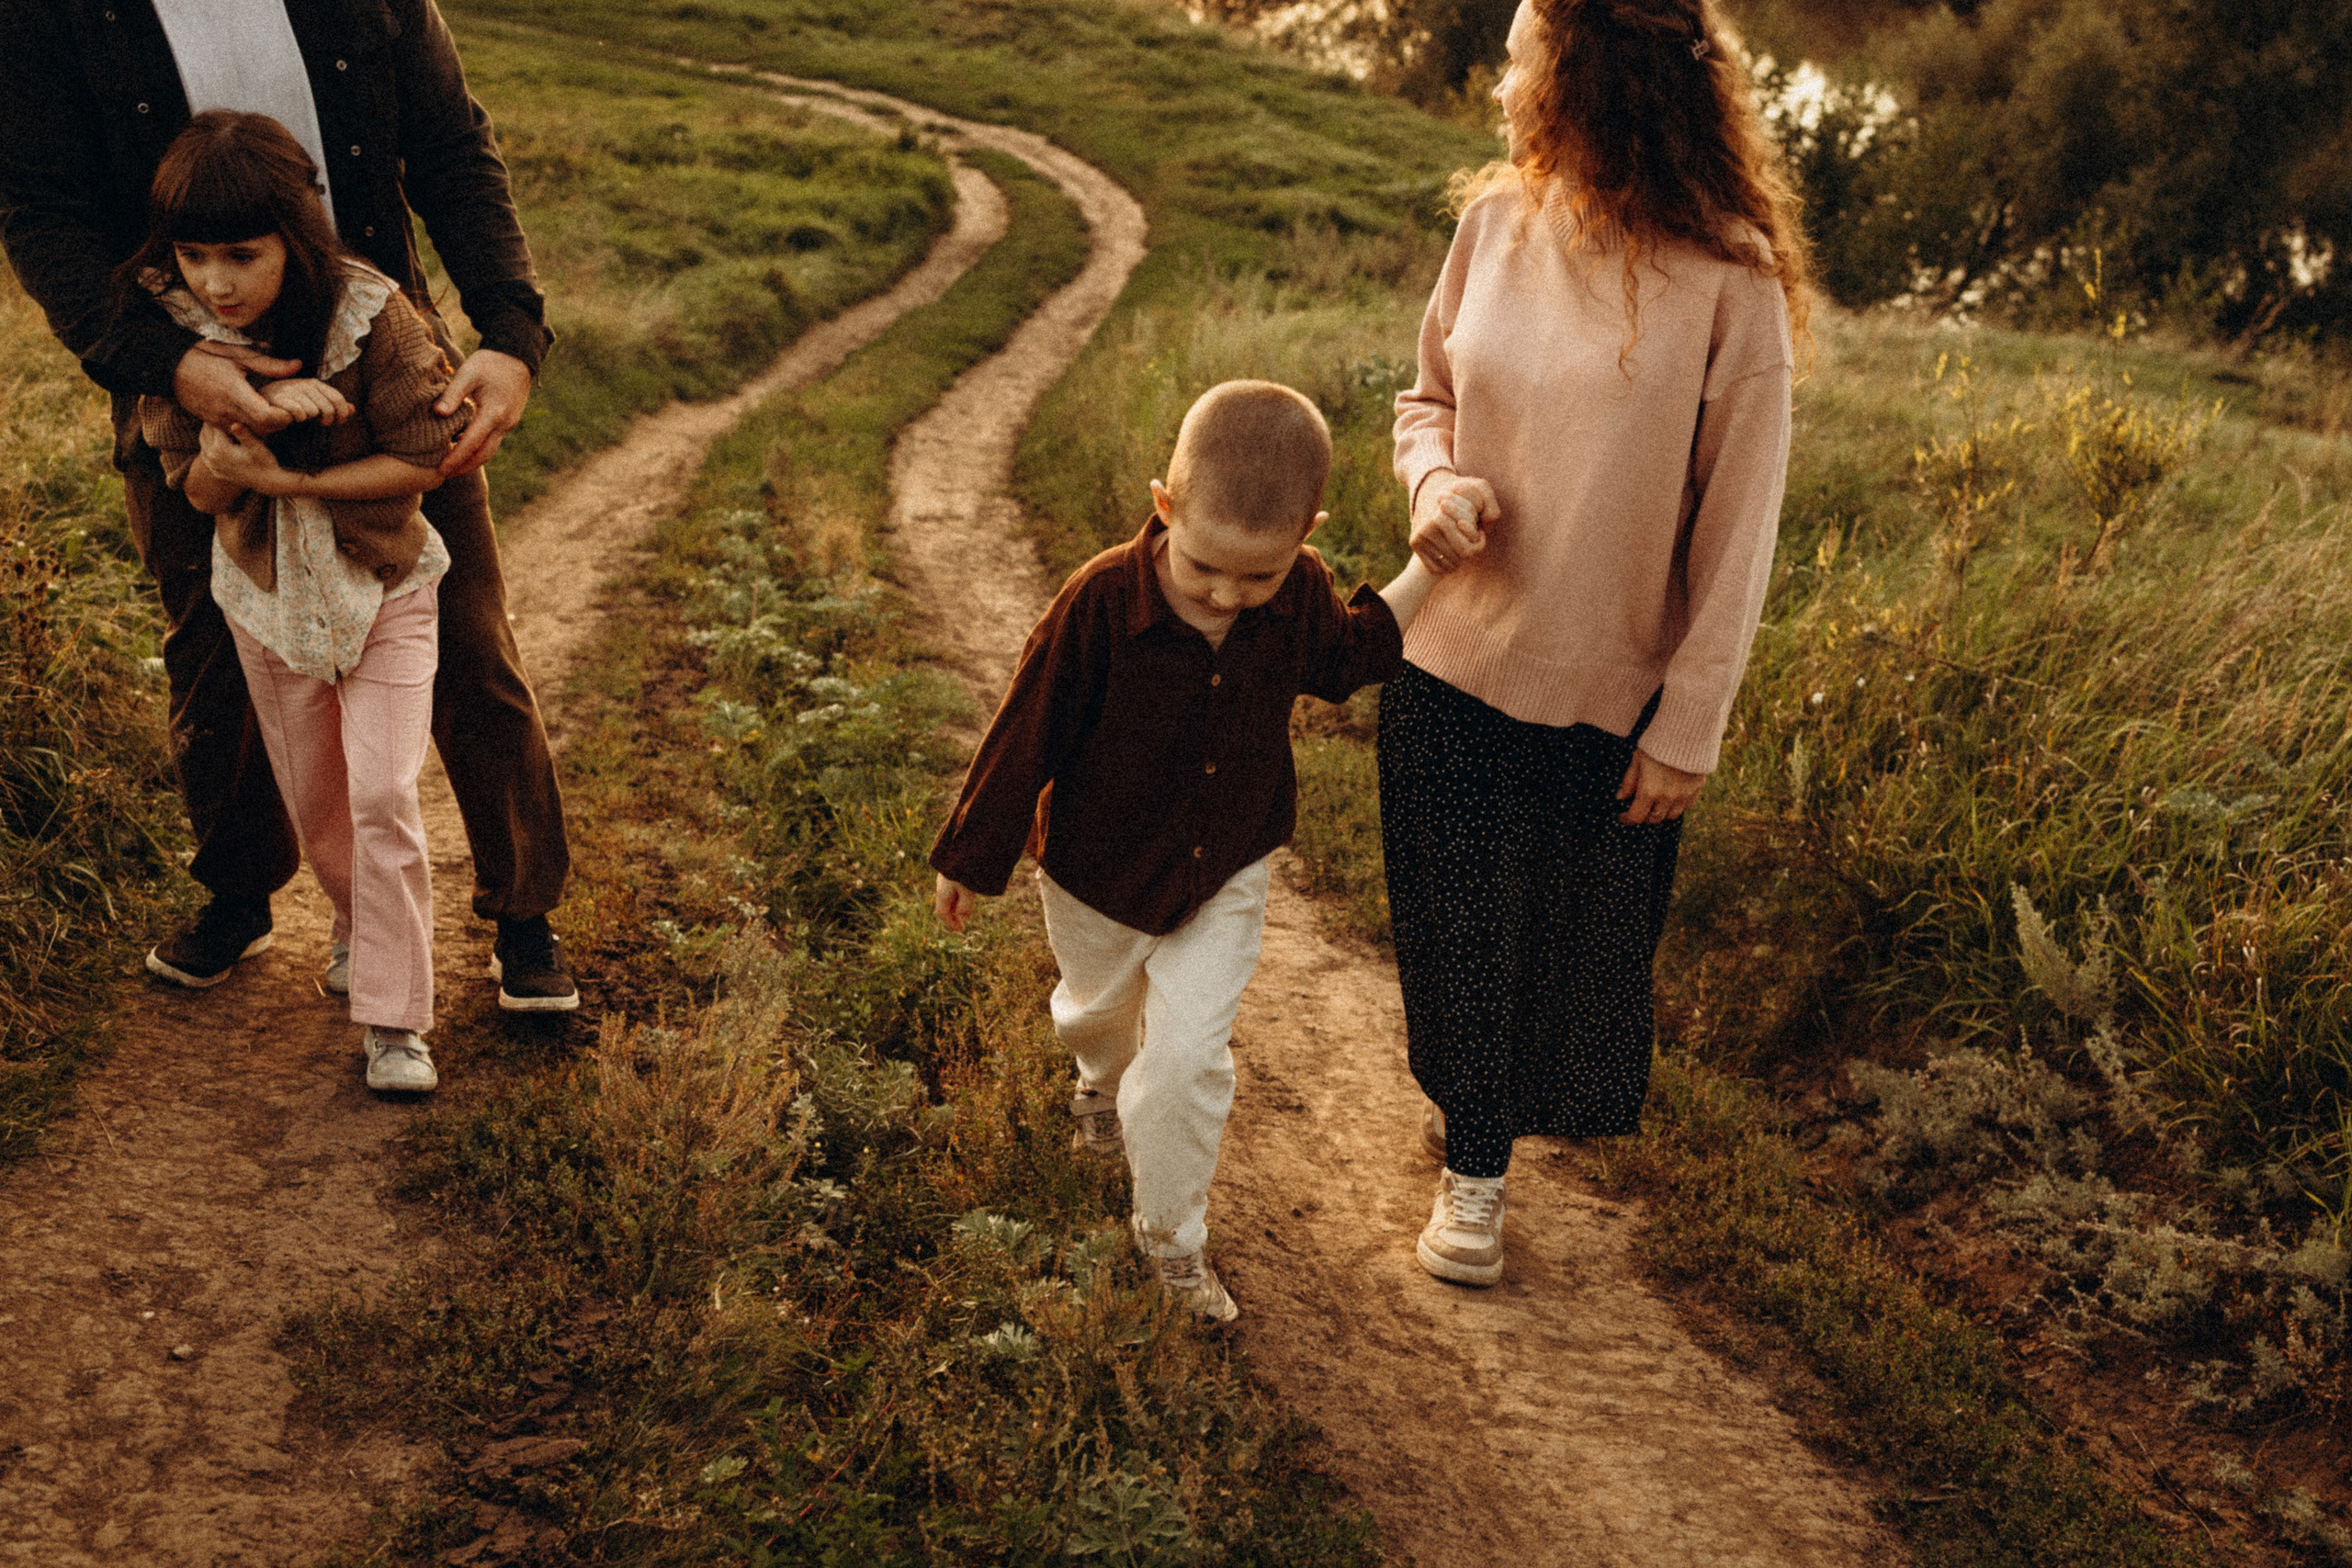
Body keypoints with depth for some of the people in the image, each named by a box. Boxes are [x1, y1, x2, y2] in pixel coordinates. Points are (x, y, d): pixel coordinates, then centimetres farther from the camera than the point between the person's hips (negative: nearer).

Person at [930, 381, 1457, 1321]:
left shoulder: (1300, 594, -18)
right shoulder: (1101, 603, -31)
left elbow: (1345, 659, 8)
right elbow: (1027, 735, -18)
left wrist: (1427, 566, -1)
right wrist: (971, 860, -7)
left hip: (1225, 876, 1)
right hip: (1098, 873, -1)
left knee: (1189, 1056, -4)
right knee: (1100, 1011, 27)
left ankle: (1172, 1235, 20)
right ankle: (1102, 1084, 65)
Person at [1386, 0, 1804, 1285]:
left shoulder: (1728, 287, -18)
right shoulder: (1496, 223, -4)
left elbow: (1737, 529, -13)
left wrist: (1689, 731, -11)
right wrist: (1438, 480, -12)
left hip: (1608, 695, -3)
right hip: (1453, 661, 4)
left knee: (1585, 933, 15)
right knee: (1458, 933, 16)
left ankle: (1546, 1107, 47)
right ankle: (1471, 1167, 41)